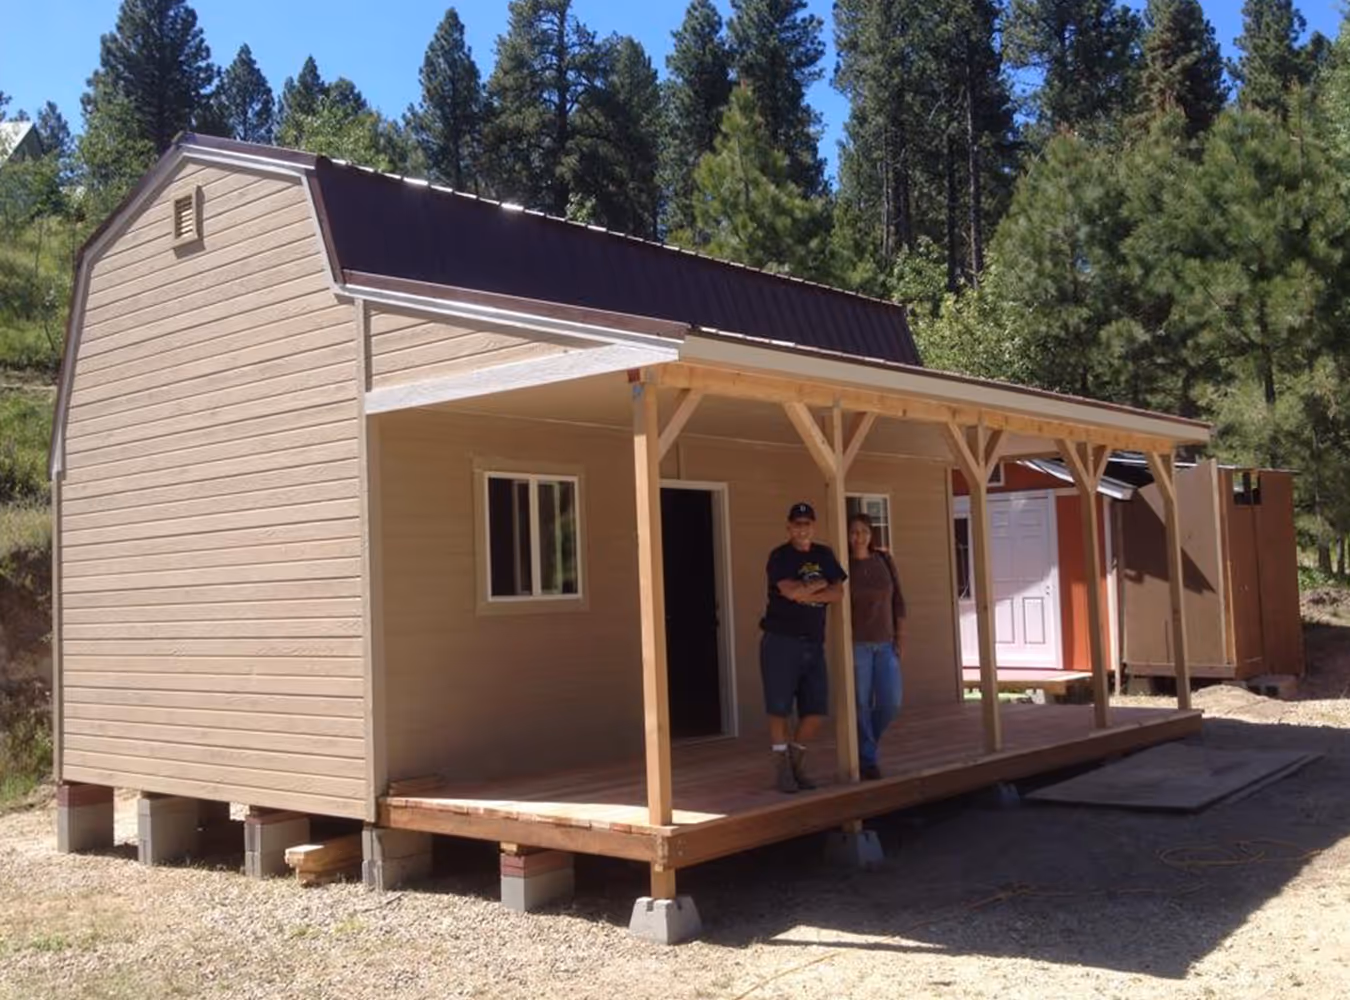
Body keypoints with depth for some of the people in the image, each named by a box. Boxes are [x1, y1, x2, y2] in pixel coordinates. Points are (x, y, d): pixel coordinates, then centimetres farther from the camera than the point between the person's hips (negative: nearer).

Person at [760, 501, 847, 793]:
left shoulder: (825, 555, 12)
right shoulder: (779, 556, -5)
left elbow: (838, 592, 2)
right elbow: (790, 590, -20)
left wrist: (808, 594, -12)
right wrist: (820, 584, -4)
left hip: (814, 644, 5)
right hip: (781, 641, -5)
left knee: (816, 710, 4)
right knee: (780, 708, -2)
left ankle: (797, 762, 21)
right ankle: (782, 768, 9)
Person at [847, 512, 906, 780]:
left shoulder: (884, 560, 5)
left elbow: (898, 600, 8)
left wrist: (900, 636, 3)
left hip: (885, 644, 4)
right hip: (856, 645, -3)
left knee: (890, 704, -1)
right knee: (862, 705, -2)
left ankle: (864, 744, 24)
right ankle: (867, 760, 11)